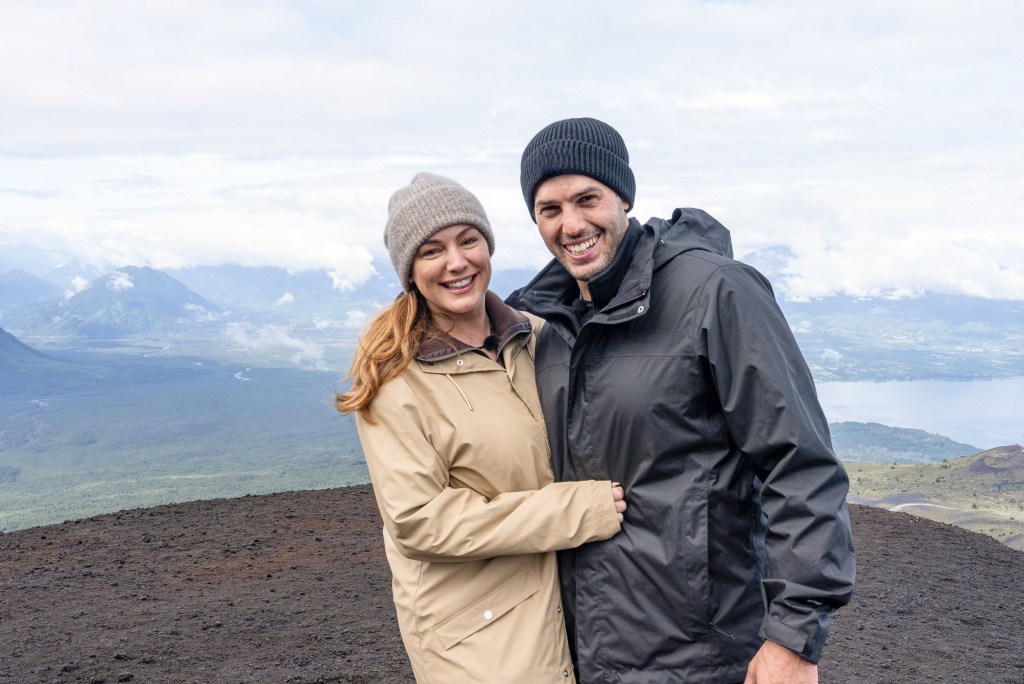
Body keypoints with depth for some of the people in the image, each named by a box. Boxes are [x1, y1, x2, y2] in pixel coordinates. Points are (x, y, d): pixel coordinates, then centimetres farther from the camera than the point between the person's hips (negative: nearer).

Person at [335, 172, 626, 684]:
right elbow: (417, 520, -19)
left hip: (563, 598, 5)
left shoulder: (535, 337, 1)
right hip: (475, 630, -5)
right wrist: (578, 510, -21)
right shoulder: (393, 376, -15)